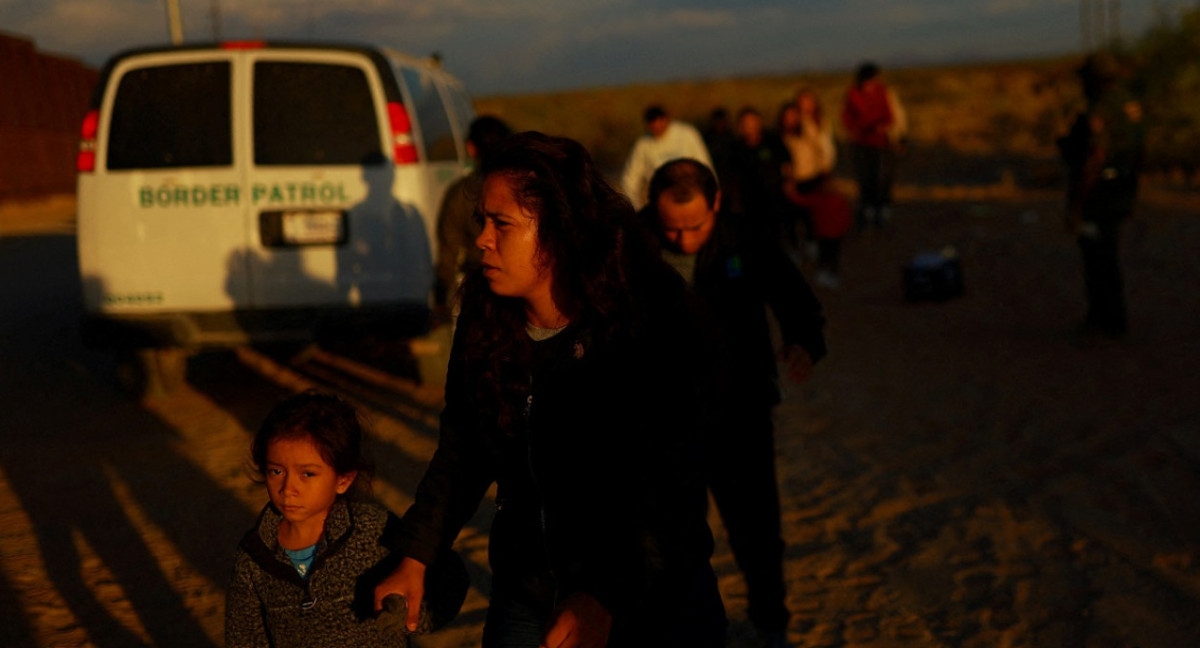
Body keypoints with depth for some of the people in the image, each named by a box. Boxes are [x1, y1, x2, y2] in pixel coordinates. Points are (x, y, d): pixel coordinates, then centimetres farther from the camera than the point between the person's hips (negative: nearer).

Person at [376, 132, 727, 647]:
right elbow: (462, 449, 5)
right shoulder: (485, 316, -5)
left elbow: (667, 484, -26)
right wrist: (416, 558, -3)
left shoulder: (645, 329, -22)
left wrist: (604, 602, -37)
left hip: (650, 601, -4)